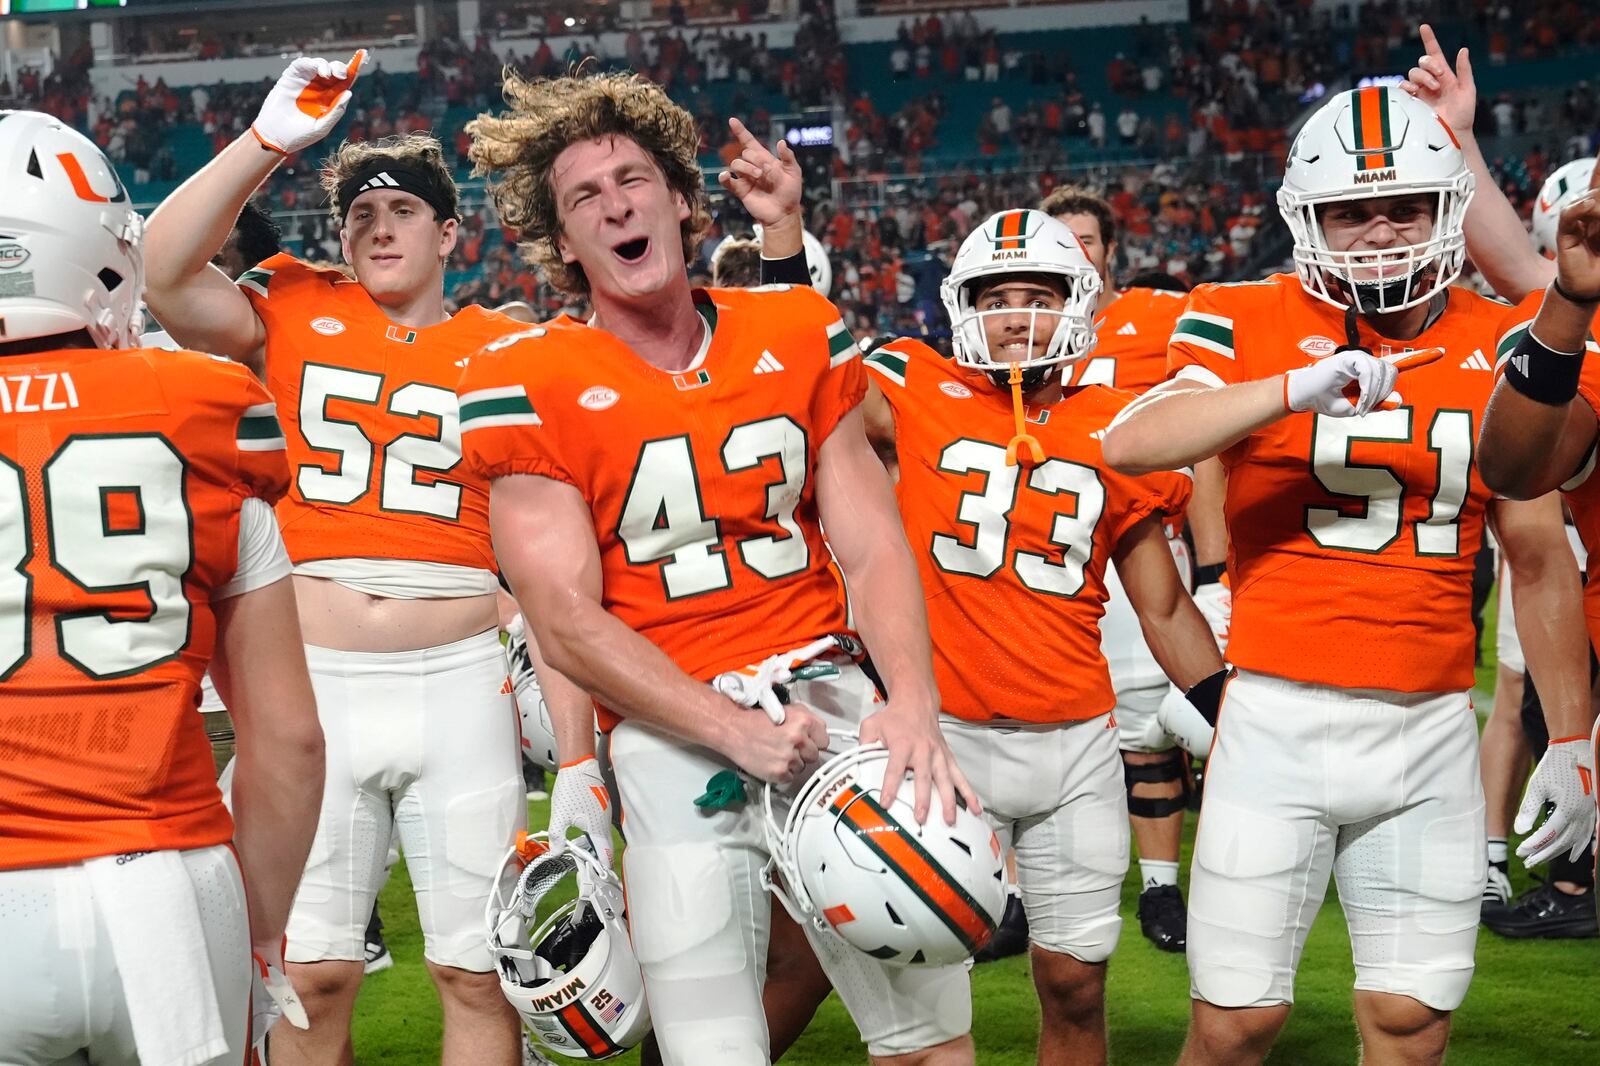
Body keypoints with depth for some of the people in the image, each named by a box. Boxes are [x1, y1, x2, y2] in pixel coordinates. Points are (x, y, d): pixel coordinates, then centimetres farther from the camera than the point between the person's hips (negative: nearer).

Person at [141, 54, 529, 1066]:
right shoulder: (294, 313, 8)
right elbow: (166, 272, -9)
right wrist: (270, 139, -10)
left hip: (462, 686, 0)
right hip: (315, 686, 0)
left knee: (479, 972, 5)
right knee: (312, 972, 5)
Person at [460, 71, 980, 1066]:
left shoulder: (798, 332, 7)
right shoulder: (528, 384, -4)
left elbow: (872, 545, 4)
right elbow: (567, 620, -8)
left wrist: (912, 703, -14)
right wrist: (736, 732, -18)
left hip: (829, 696, 3)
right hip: (673, 732, -3)